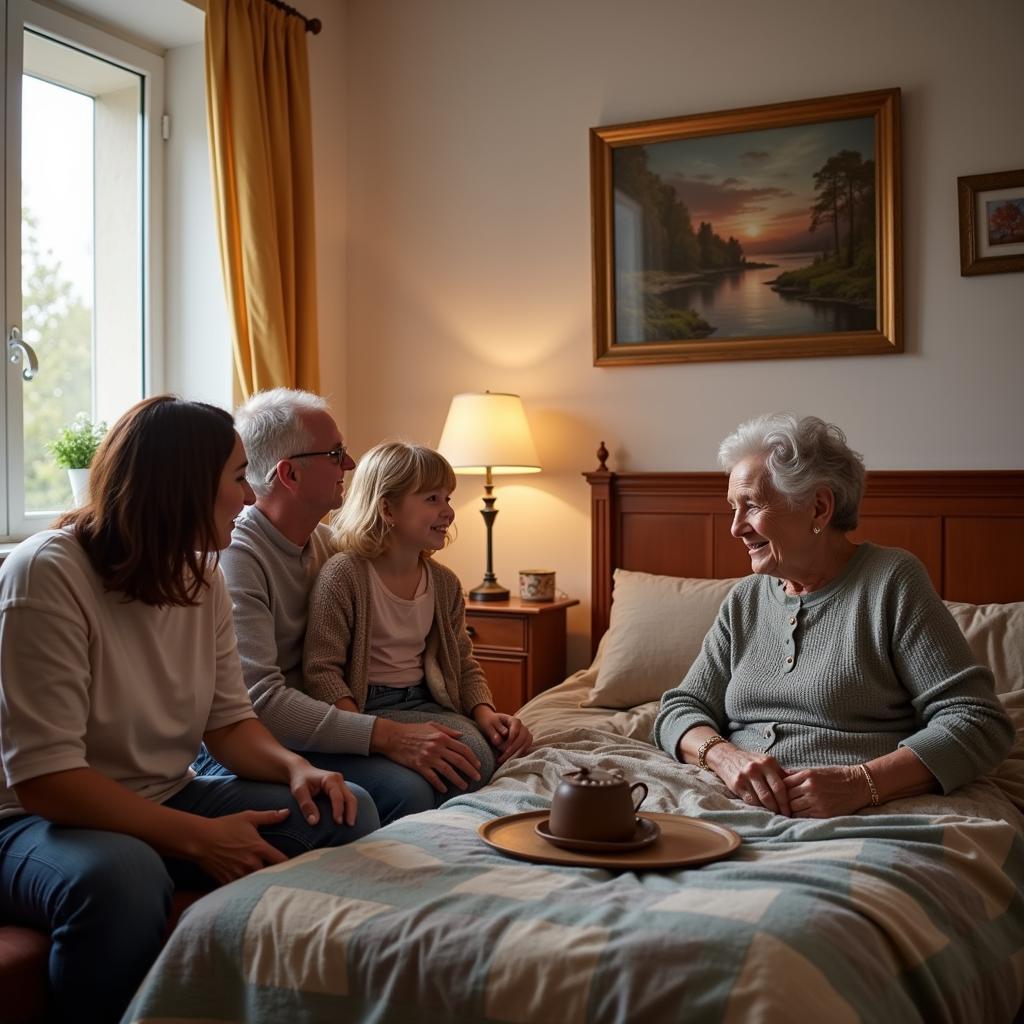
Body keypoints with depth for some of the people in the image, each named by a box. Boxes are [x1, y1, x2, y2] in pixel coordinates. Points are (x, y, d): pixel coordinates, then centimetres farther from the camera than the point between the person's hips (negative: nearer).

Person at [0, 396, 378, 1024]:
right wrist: (199, 838, -28)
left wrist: (294, 765, -16)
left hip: (169, 801, 7)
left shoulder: (203, 575, 2)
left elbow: (228, 720, 6)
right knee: (120, 877, -40)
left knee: (346, 815, -9)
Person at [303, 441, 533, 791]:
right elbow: (322, 671, -18)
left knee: (503, 745, -16)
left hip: (425, 703, 7)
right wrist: (380, 736, -30)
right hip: (366, 708, -7)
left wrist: (486, 713, -8)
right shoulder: (343, 575, -14)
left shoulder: (445, 584, 8)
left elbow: (465, 666, 15)